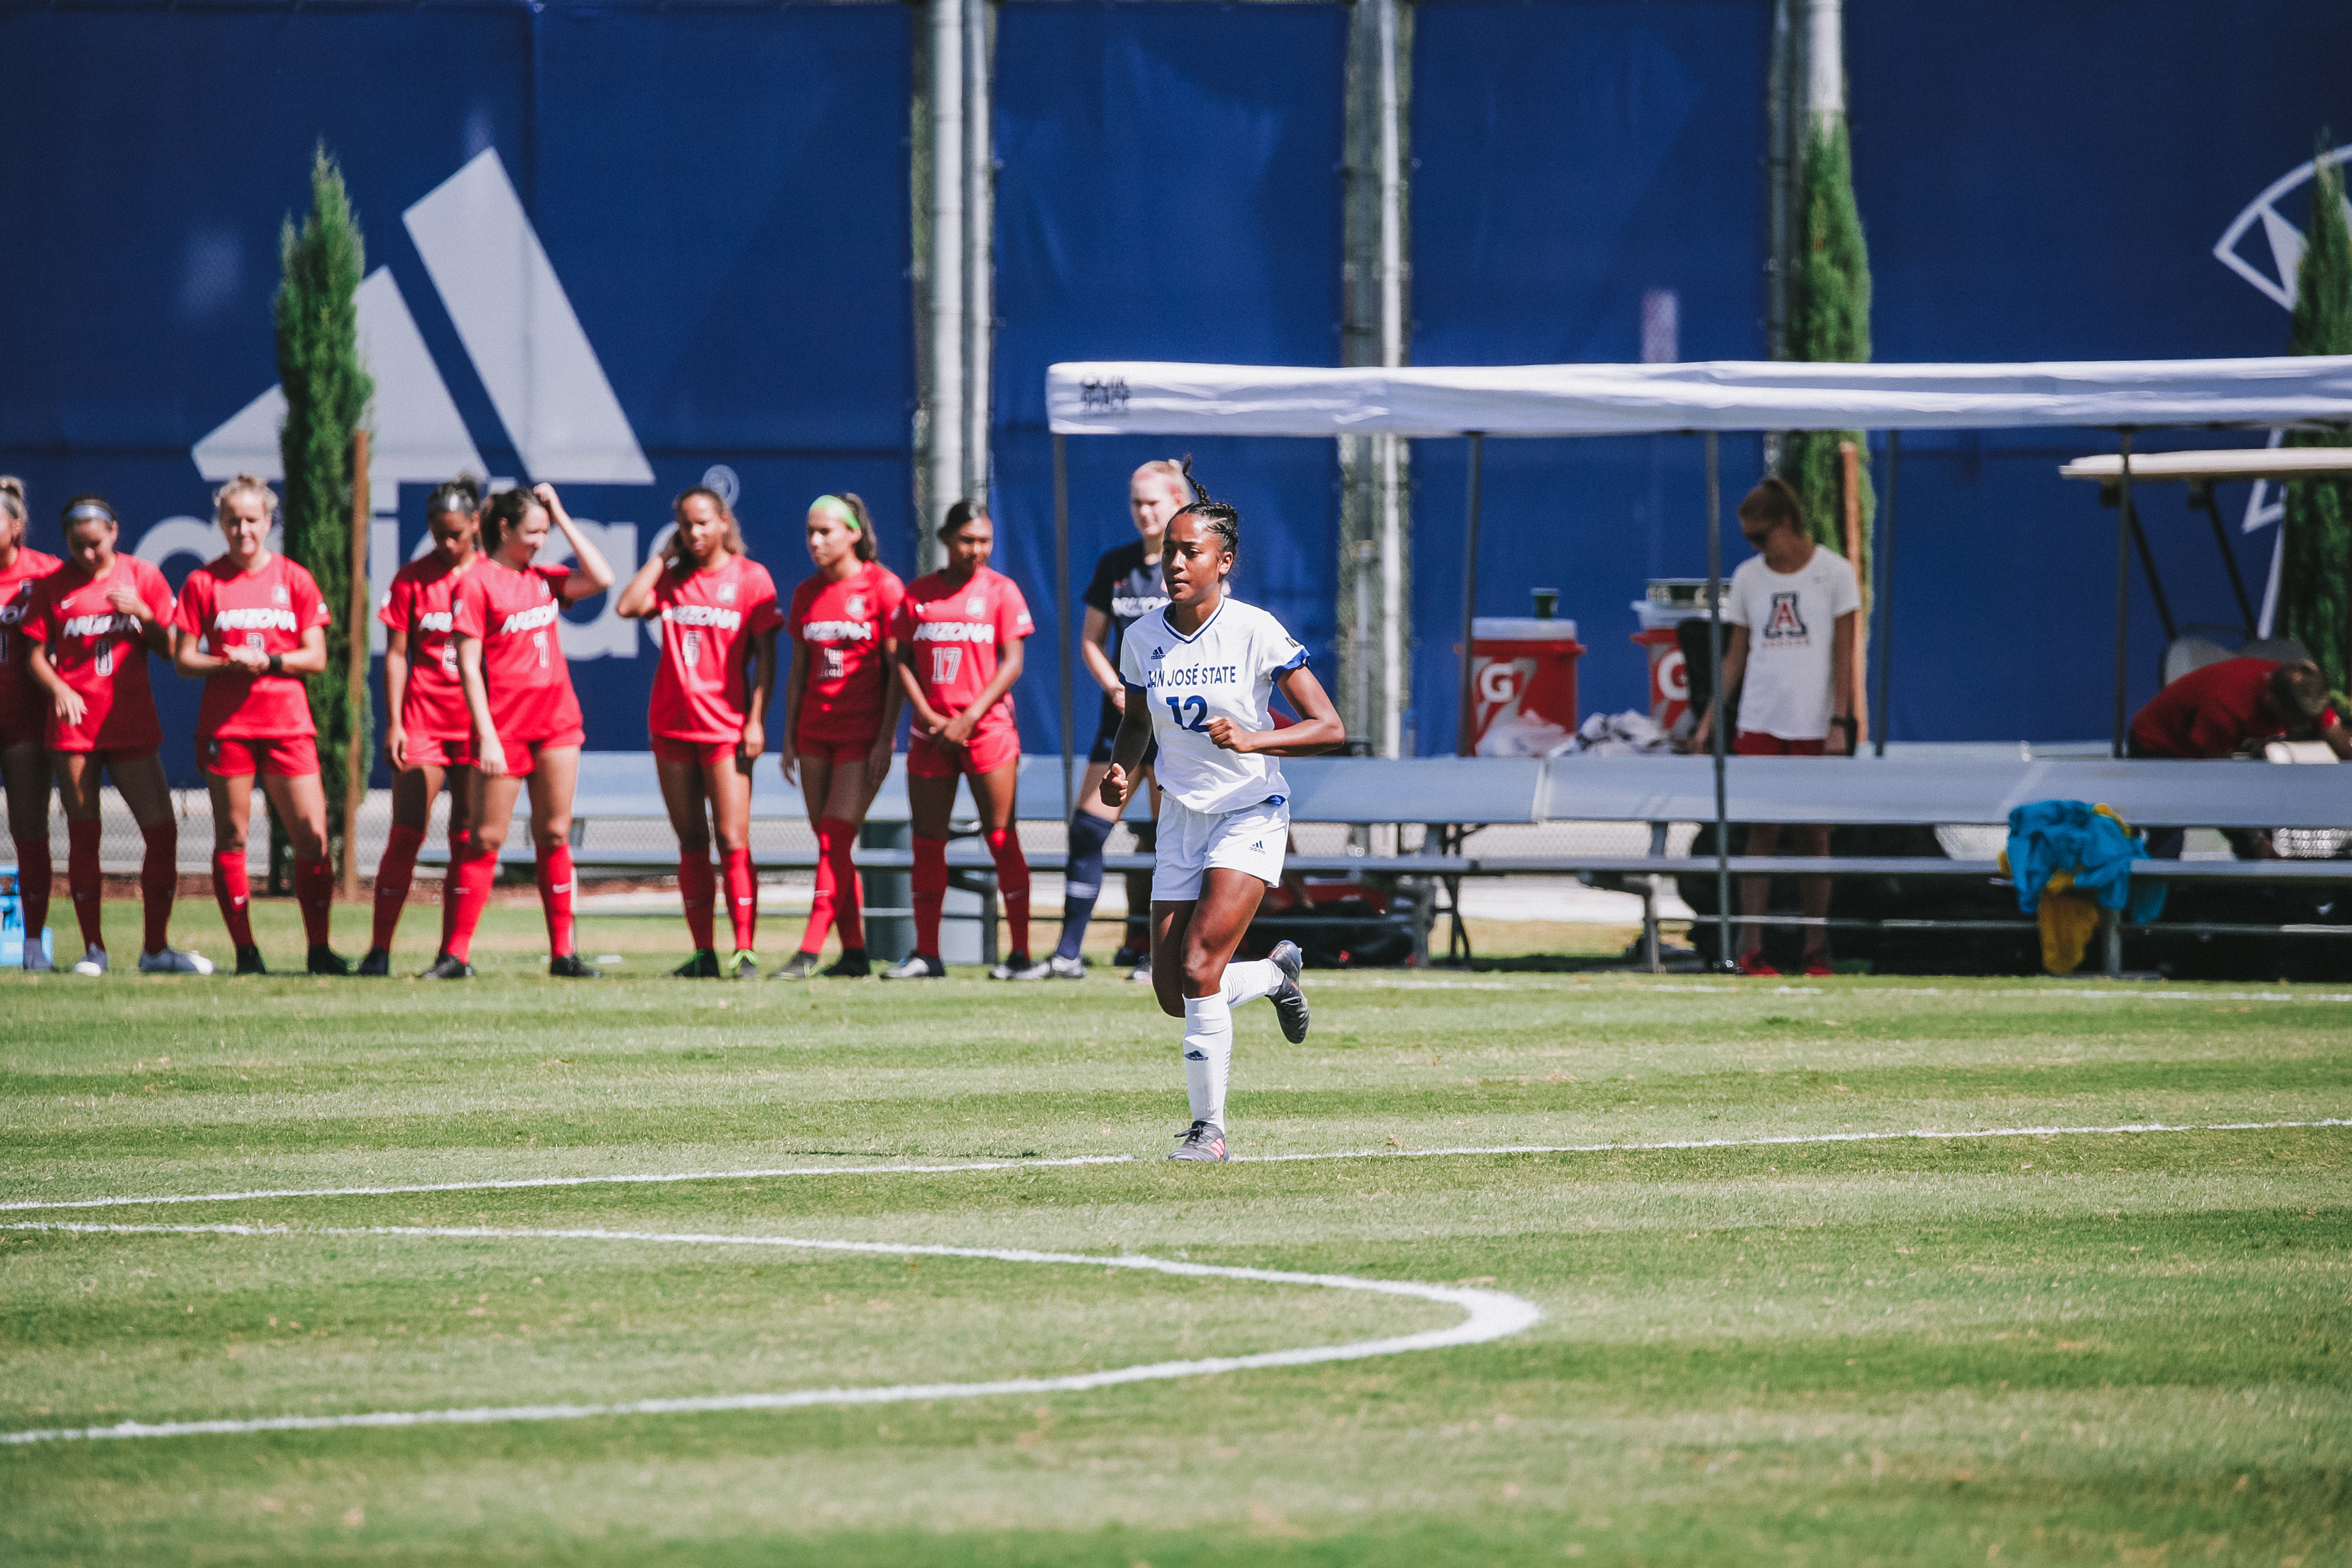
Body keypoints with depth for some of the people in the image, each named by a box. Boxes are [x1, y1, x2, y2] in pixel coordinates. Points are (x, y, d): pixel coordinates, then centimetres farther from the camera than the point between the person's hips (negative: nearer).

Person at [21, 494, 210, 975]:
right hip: (74, 728, -1)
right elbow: (35, 654, 4)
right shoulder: (53, 587, 4)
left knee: (162, 831, -5)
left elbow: (169, 650, 6)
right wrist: (58, 688, -16)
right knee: (83, 836, 1)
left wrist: (143, 614, -12)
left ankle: (156, 949, 6)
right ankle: (94, 949, 10)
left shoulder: (143, 577, 5)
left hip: (132, 727, 1)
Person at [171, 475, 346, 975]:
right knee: (231, 836, 1)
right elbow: (184, 660, 3)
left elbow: (316, 657, 3)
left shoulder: (294, 580, 6)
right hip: (225, 723, -1)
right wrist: (227, 664, -15)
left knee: (312, 835, -5)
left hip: (288, 726, 1)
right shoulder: (204, 582, 4)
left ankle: (318, 948, 3)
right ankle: (245, 950, 7)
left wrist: (267, 661, -12)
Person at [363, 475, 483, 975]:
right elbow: (396, 654, 3)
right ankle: (379, 949, -3)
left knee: (467, 841, 2)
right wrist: (393, 723, -5)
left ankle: (453, 952, 7)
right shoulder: (412, 580, 3)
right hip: (422, 722, -1)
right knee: (406, 835, -6)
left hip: (477, 723, 1)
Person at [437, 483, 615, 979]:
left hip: (557, 723, 6)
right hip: (504, 726, -5)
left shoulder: (543, 579, 11)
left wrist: (561, 516, 3)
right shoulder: (477, 584, -7)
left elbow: (601, 578, 2)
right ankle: (456, 953, 3)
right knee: (486, 838, -2)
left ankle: (562, 953, 9)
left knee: (554, 835, 6)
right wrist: (486, 735, -16)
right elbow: (468, 665, -10)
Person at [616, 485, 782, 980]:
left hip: (725, 727, -4)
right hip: (671, 725, 4)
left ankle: (745, 952, -10)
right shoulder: (673, 579, 11)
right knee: (691, 844, 6)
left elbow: (765, 654, -2)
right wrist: (662, 556, 2)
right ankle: (704, 953, 8)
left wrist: (756, 720, -9)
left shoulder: (750, 577, 0)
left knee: (732, 842, -9)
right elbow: (627, 606, -5)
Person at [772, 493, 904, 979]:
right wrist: (789, 735, 10)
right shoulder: (807, 593, 10)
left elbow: (897, 668, -7)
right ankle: (854, 952, 10)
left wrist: (885, 739, -12)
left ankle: (810, 951, -16)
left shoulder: (883, 587, -6)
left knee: (836, 841, -12)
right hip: (815, 733, 6)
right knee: (831, 844, 5)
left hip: (863, 733, -6)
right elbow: (798, 669, 15)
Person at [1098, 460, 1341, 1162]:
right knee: (1172, 992, 2)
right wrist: (1122, 774, -3)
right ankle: (1276, 974, 34)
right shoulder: (1142, 638, 0)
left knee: (1199, 969, -20)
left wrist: (1250, 739, -29)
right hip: (1181, 818, 5)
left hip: (1250, 814, -5)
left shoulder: (1256, 632, -14)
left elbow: (1329, 728, -14)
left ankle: (1209, 1127, -8)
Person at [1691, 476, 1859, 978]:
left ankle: (1816, 950, 7)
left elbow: (1843, 653, -2)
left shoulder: (1833, 573, -1)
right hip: (1759, 725, 2)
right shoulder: (1748, 577, 8)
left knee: (1813, 834, 1)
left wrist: (1839, 723, -9)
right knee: (1761, 832, -4)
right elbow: (1736, 656, 12)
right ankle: (1750, 950, -6)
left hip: (1814, 728, -2)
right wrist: (1708, 722, 6)